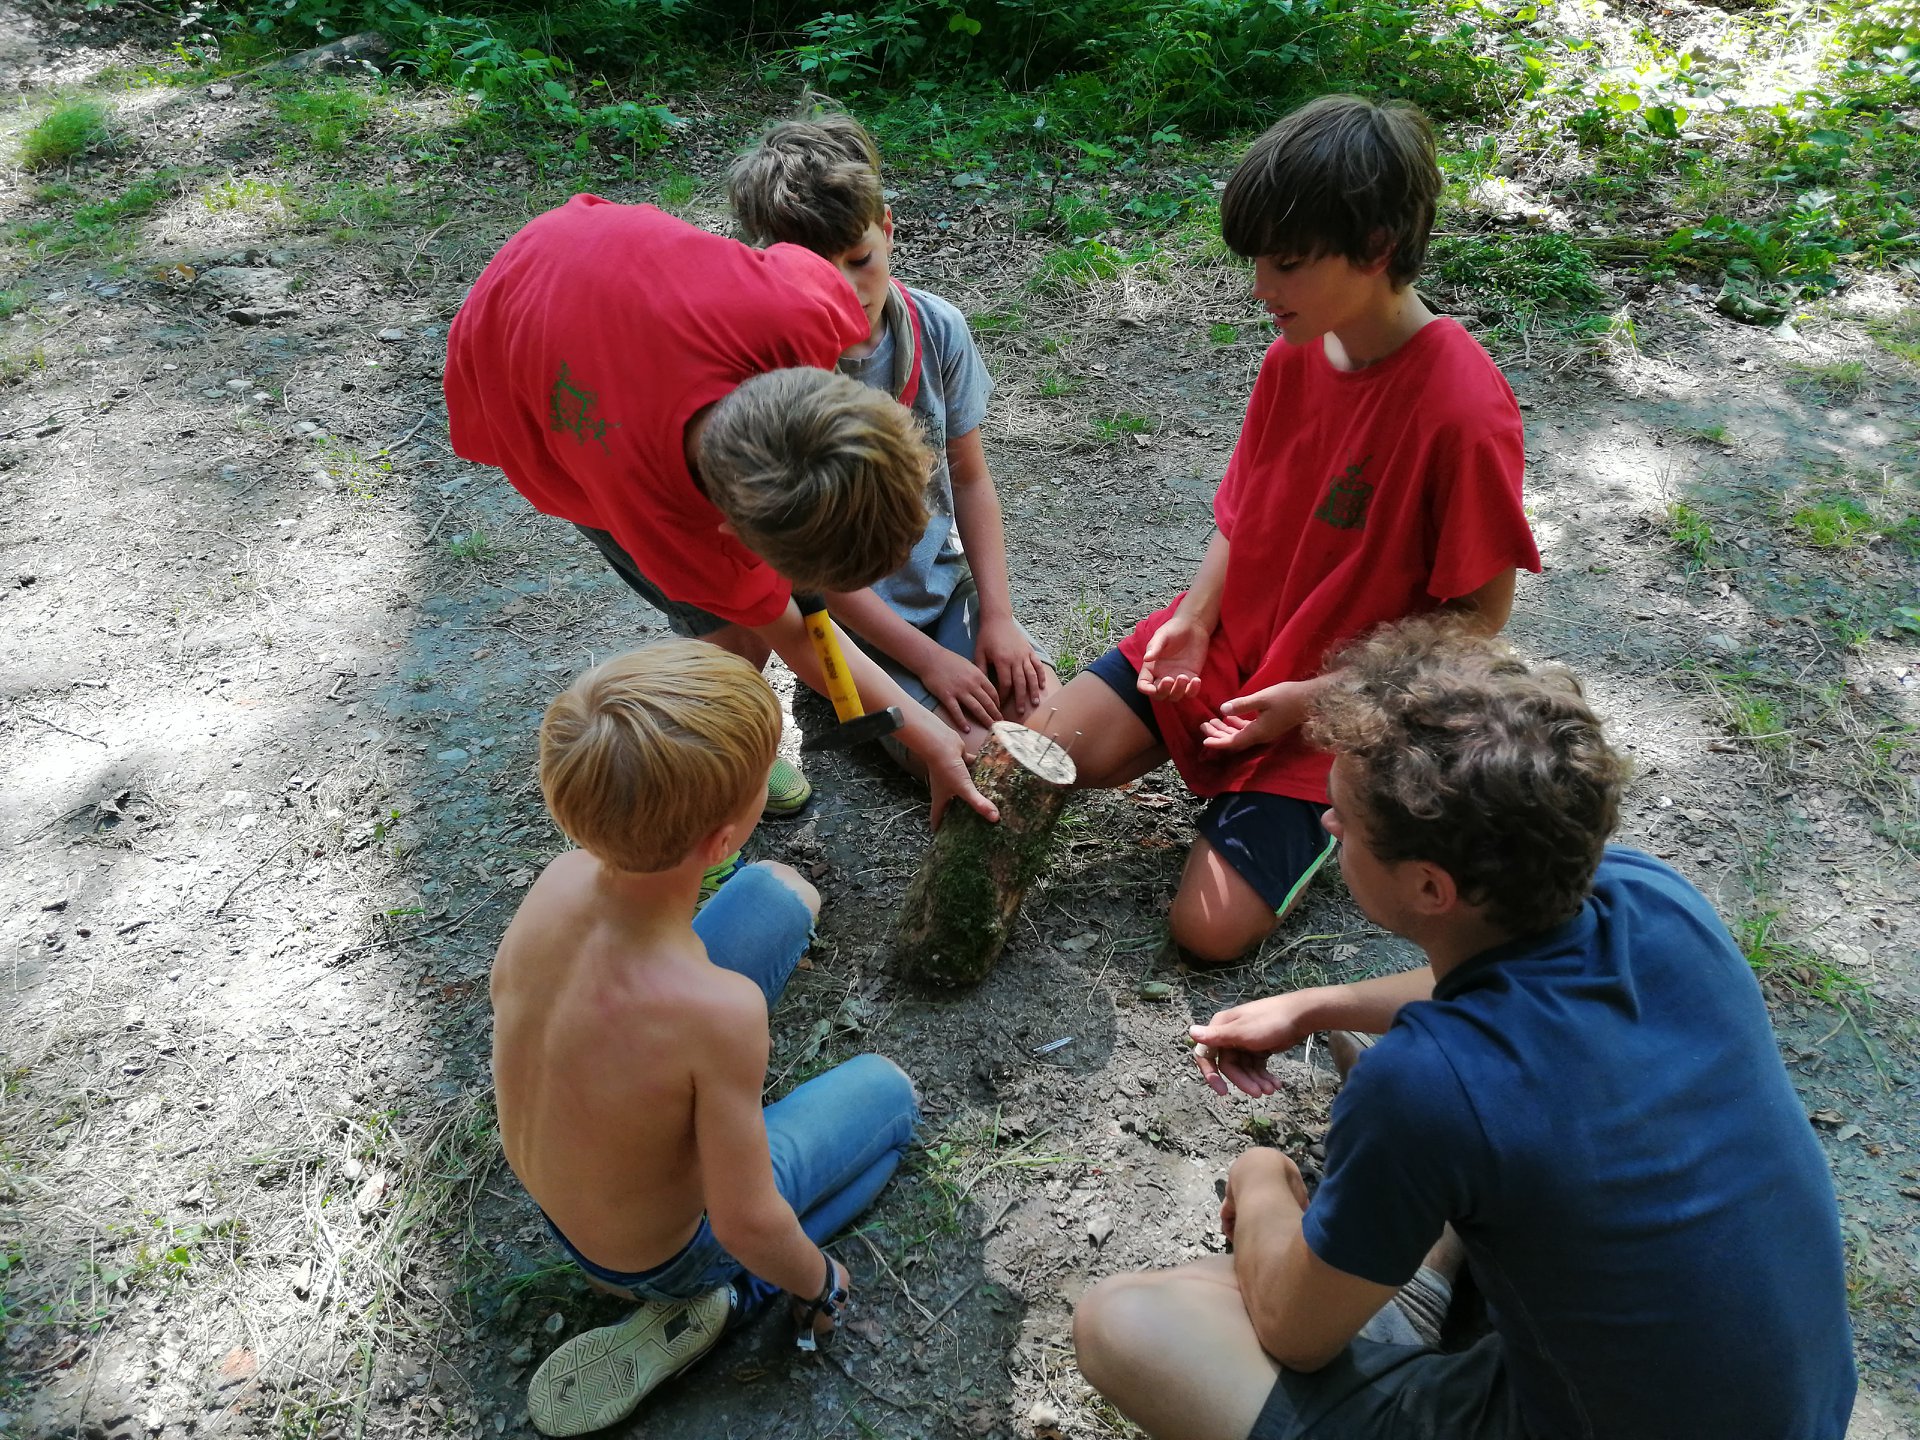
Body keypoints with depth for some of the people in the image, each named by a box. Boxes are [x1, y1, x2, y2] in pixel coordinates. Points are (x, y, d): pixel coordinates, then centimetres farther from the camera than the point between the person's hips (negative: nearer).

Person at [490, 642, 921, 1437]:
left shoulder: (560, 878, -25)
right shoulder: (718, 1010, -43)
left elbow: (505, 989, -1)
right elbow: (747, 1224, -28)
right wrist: (819, 1283, -6)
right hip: (661, 1254, -5)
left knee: (779, 892, 3)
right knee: (887, 1089, 18)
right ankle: (707, 1307, 8)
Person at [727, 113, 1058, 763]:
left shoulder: (938, 328, -8)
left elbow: (969, 477, 2)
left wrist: (997, 615, -6)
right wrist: (927, 658, -18)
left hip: (945, 581, 5)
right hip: (847, 613, -5)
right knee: (975, 753, -17)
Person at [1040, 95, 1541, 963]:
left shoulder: (1463, 410, -25)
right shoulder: (1294, 353, -4)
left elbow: (1480, 612, -16)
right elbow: (1245, 506, 7)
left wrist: (1322, 697, -19)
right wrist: (1194, 617, -10)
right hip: (1228, 637, 6)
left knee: (1209, 931, -13)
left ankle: (1337, 800, 12)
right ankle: (1216, 740, 14)